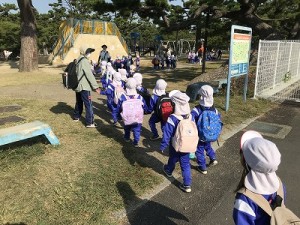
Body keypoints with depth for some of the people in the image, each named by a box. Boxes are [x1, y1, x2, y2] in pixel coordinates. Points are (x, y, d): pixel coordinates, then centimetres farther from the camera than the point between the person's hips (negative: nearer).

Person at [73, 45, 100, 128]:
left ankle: (76, 117, 38)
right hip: (84, 87, -10)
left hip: (78, 86, 10)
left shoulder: (78, 61, 12)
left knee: (79, 102, 23)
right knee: (88, 104, -7)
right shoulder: (84, 61, -15)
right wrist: (96, 87, -19)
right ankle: (90, 122, -6)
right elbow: (90, 75, -20)